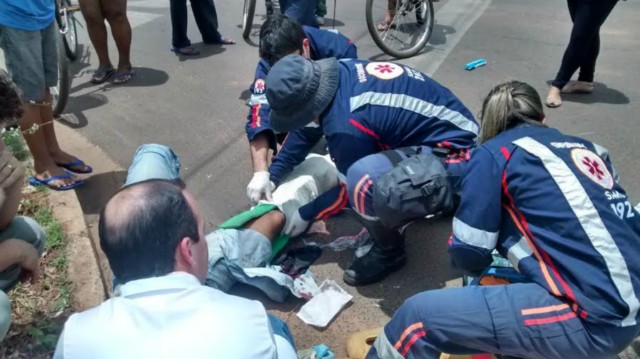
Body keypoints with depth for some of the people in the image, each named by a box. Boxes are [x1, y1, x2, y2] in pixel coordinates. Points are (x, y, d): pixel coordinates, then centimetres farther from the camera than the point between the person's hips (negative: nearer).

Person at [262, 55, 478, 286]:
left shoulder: (346, 123, -29)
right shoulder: (335, 75, -6)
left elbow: (350, 187, -11)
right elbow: (305, 130, 12)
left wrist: (305, 215, 2)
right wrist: (272, 175, 12)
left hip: (453, 155, -9)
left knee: (363, 179, -34)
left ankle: (390, 250, -3)